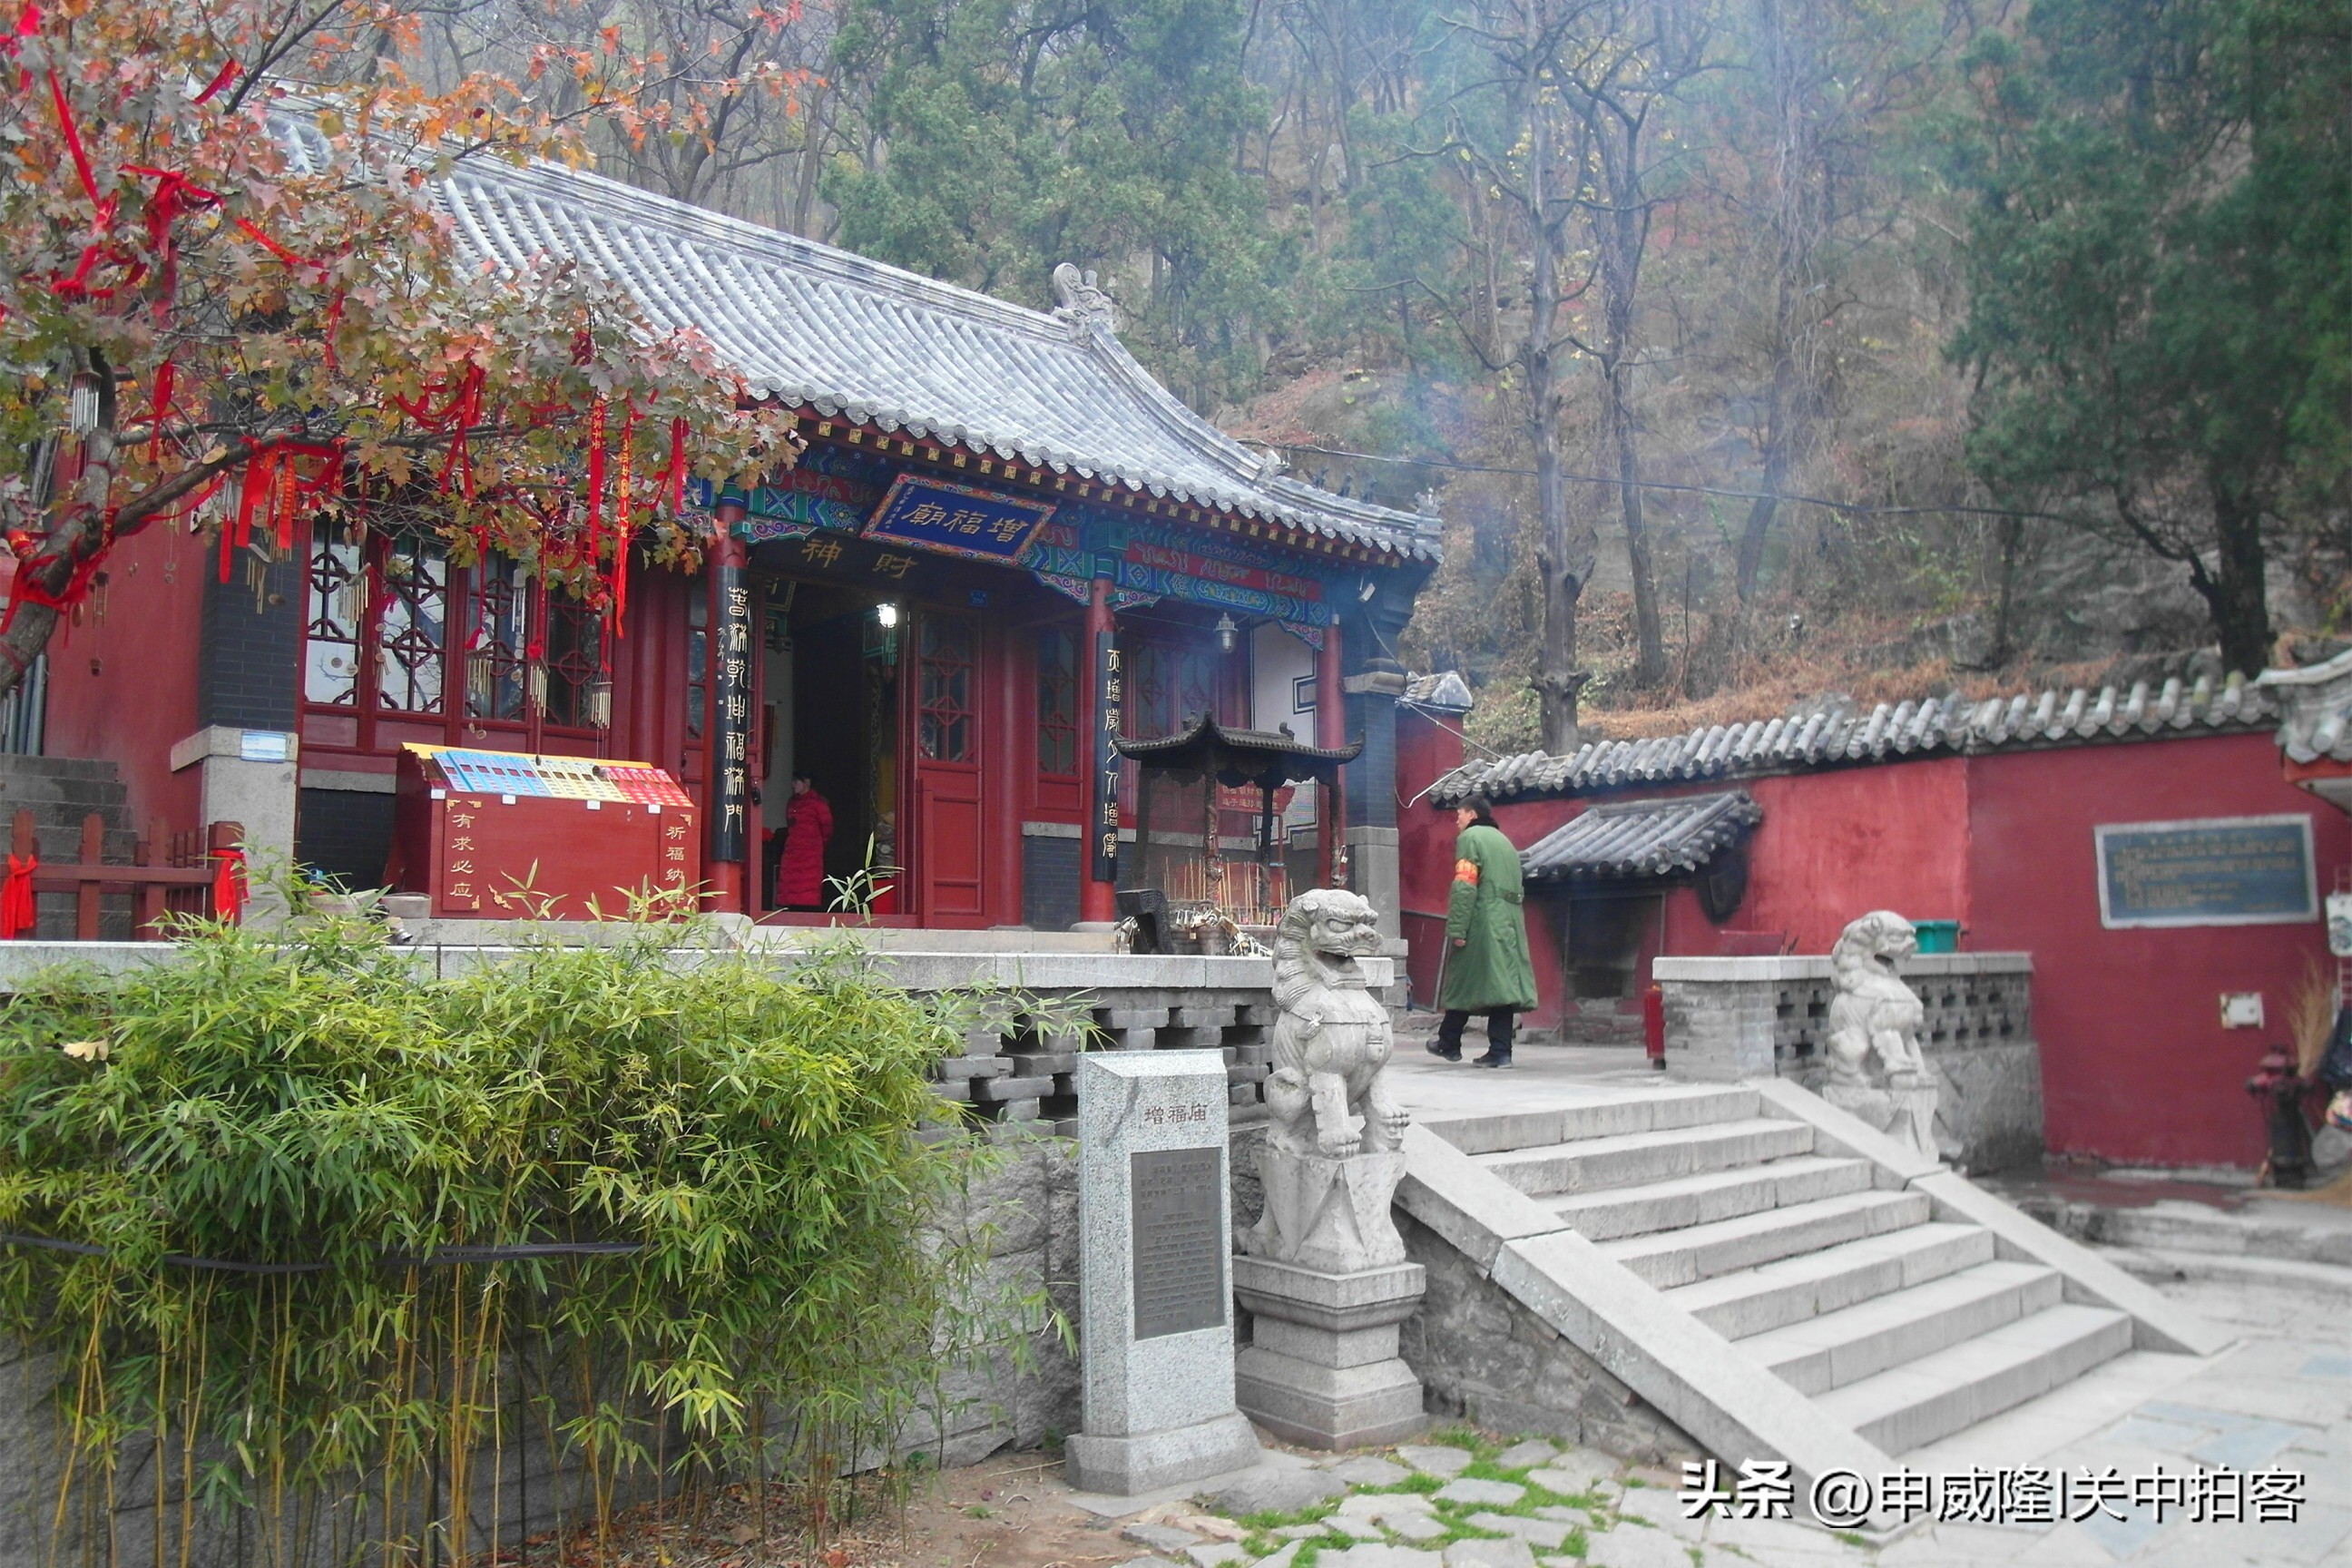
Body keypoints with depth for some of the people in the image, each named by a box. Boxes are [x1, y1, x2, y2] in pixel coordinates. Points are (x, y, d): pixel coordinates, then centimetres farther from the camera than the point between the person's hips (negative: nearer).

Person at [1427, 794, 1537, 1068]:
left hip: (1482, 922, -7)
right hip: (1510, 923, 7)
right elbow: (1516, 888, 20)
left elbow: (1464, 887, -14)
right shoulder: (1504, 840, 21)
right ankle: (1500, 1051, -1)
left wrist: (1456, 929, -17)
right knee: (1502, 984, 3)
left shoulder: (1470, 837, -3)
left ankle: (1449, 1044, 15)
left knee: (1462, 983, 4)